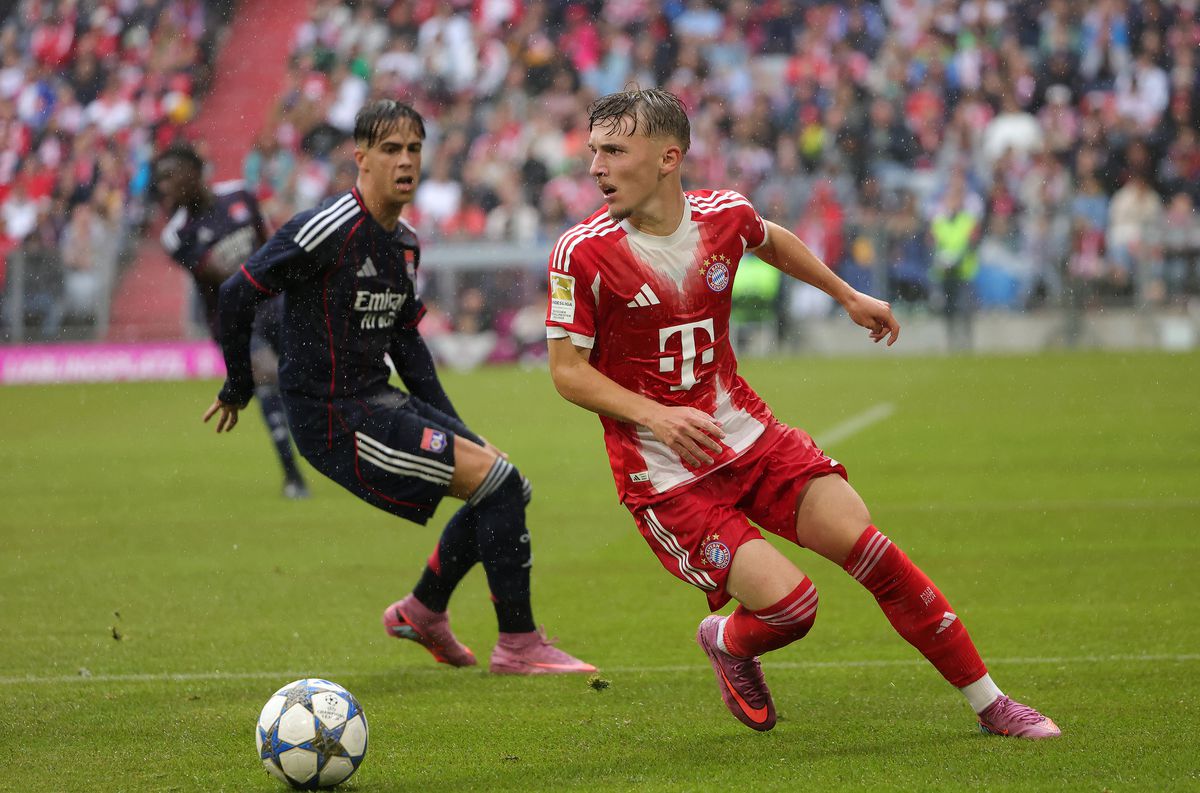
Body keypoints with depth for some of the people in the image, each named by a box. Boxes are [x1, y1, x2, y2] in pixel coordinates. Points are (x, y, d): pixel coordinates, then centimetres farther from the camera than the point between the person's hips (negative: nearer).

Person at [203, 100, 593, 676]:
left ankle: (423, 610, 28)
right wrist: (239, 388, -4)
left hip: (378, 404, 9)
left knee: (506, 486, 11)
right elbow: (238, 293, -15)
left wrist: (453, 427, 16)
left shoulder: (404, 241, 11)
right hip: (333, 418, -9)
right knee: (497, 481, -14)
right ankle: (518, 645, -5)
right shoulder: (332, 229, -17)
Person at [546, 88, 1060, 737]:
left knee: (866, 546, -10)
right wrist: (656, 415, -25)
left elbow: (771, 241, 23)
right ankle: (729, 643, 20)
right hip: (663, 470, -4)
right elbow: (567, 369, -10)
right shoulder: (581, 253, -15)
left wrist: (849, 297, 33)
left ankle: (992, 705, 2)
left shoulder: (723, 215, -2)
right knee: (787, 602, -18)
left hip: (747, 434, 4)